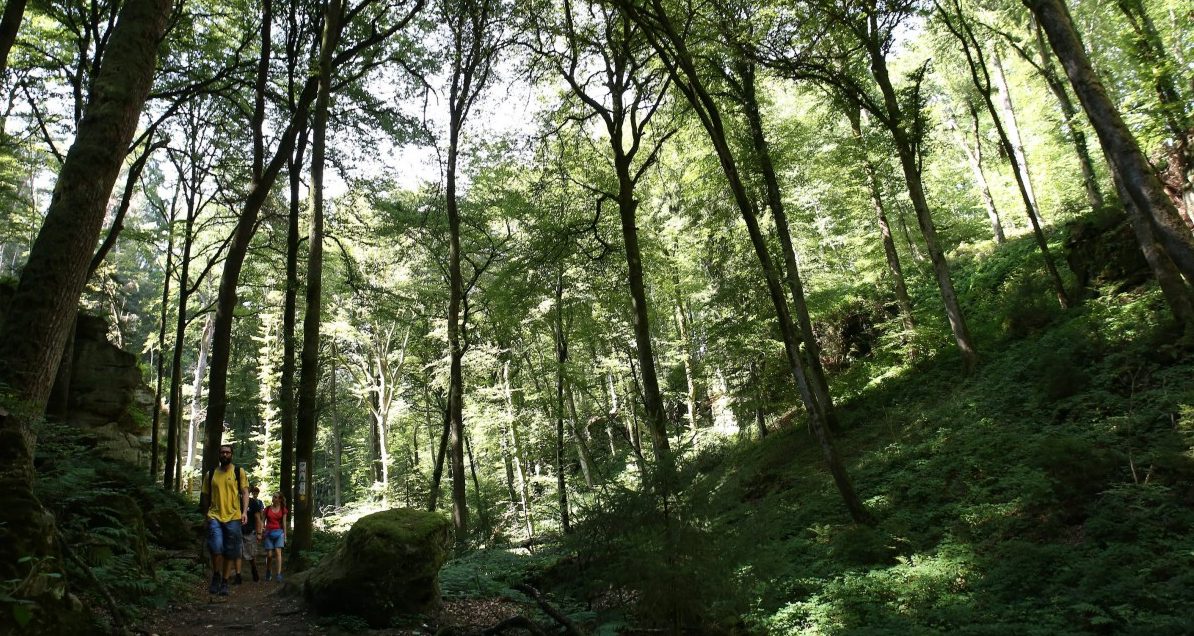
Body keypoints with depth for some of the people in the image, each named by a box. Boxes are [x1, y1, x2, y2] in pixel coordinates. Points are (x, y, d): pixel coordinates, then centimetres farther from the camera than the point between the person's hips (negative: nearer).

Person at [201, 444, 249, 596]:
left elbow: (245, 493, 1)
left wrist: (244, 512, -11)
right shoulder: (211, 474, 9)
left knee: (230, 552, 5)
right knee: (216, 548, -17)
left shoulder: (239, 472, 4)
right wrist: (206, 513, 13)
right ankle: (216, 576, 7)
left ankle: (224, 583, 19)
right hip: (214, 516, 0)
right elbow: (206, 496, 17)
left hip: (233, 517, 0)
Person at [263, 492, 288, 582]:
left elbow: (284, 523, 7)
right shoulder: (268, 509, 5)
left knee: (278, 552, -13)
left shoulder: (283, 510, 5)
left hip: (278, 532, -1)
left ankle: (278, 575, -14)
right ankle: (268, 571, 28)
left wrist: (285, 536, 6)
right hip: (268, 532, 1)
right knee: (269, 555, 1)